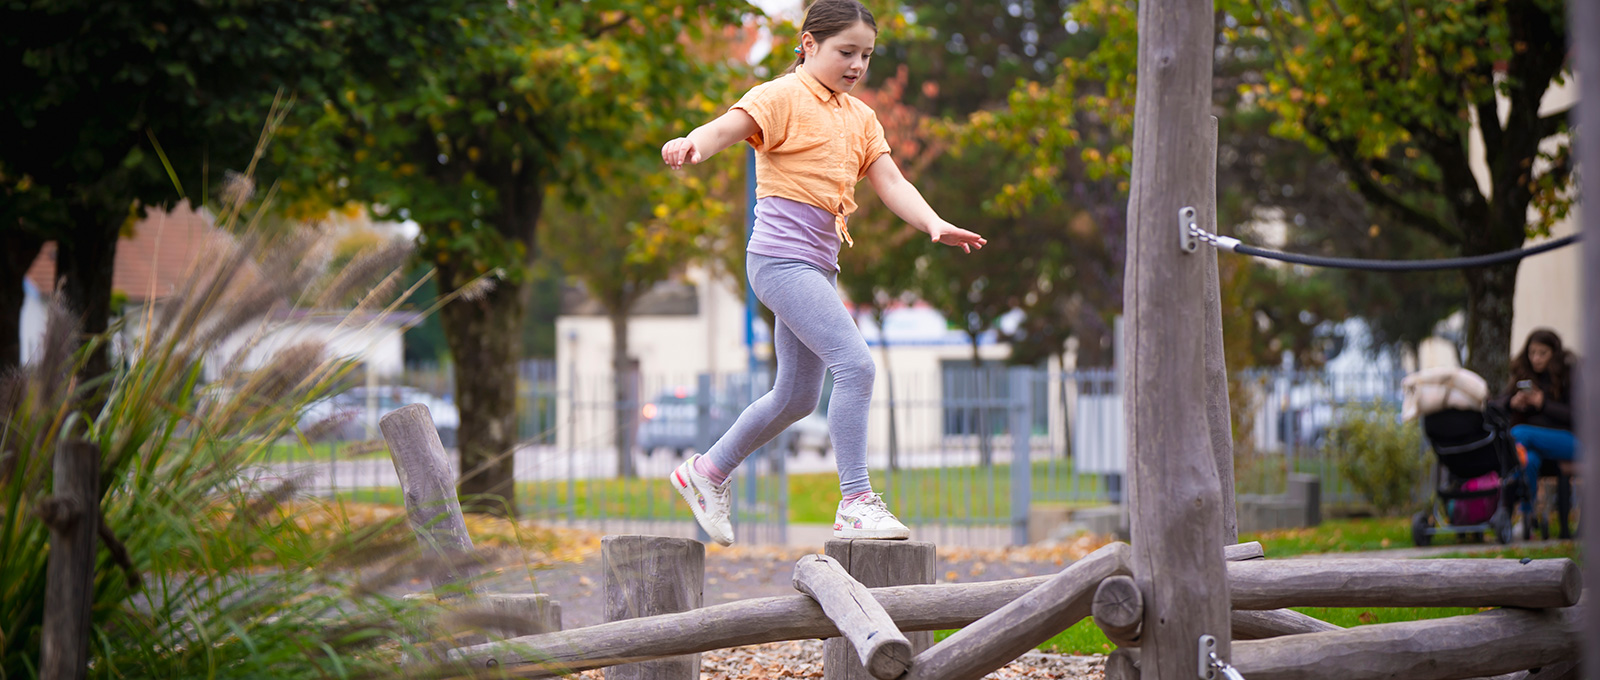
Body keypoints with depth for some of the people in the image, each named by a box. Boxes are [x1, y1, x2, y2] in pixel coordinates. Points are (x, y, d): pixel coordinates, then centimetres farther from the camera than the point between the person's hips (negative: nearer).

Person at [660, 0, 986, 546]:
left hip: (818, 265, 9)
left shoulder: (859, 117, 17)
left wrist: (934, 225, -10)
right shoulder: (784, 97, -6)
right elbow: (727, 127, -22)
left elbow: (890, 181, 8)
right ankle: (855, 504, -18)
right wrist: (692, 145, -46)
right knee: (855, 364, -20)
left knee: (797, 397, 17)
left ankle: (707, 473, 34)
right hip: (781, 258, -9)